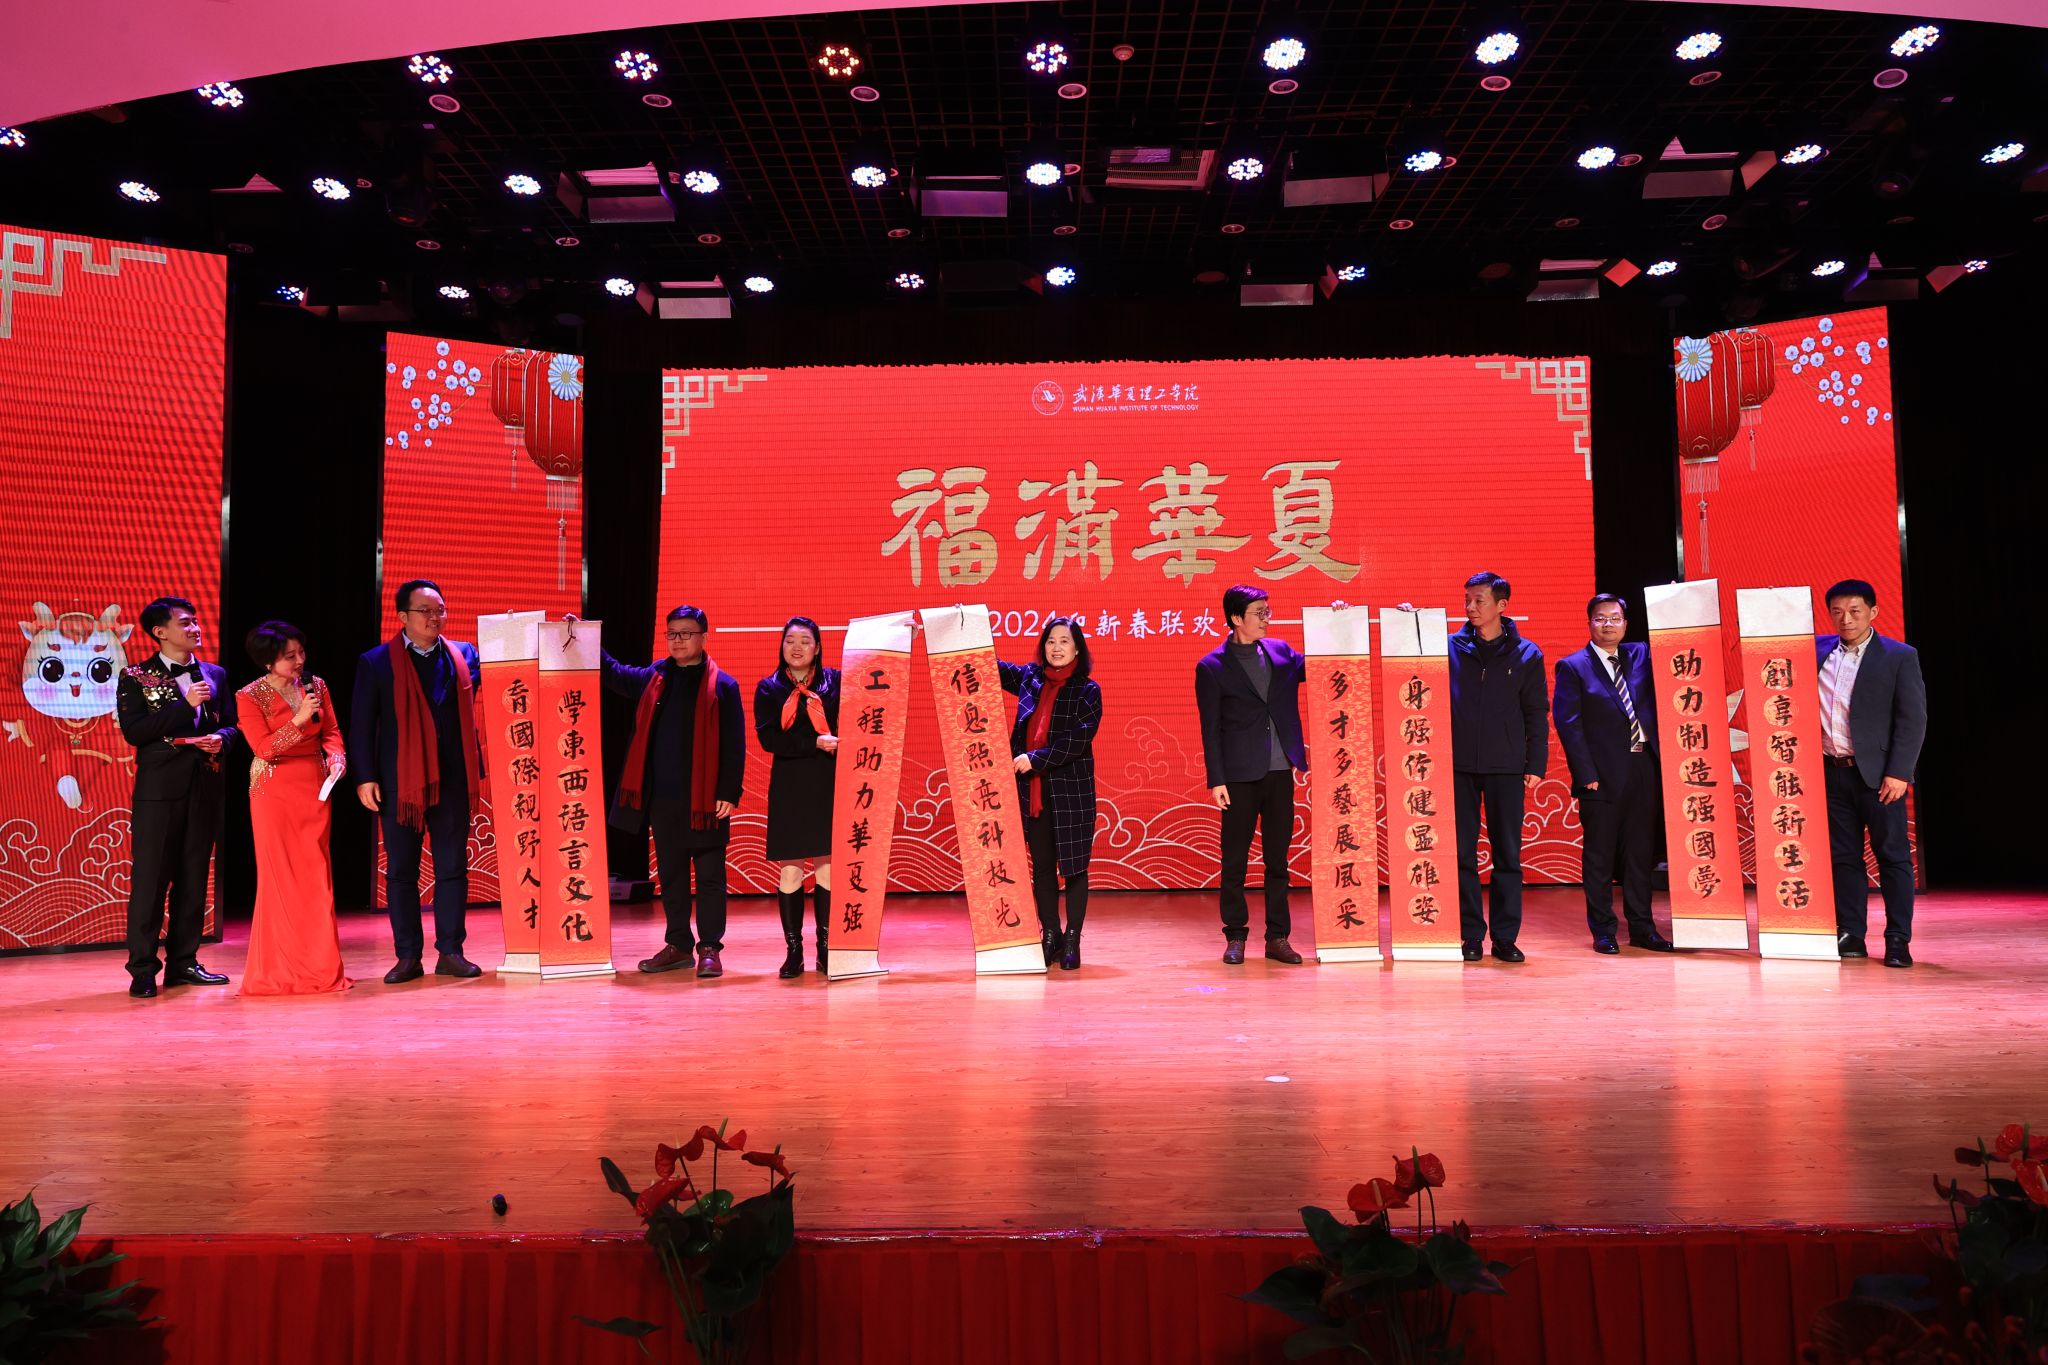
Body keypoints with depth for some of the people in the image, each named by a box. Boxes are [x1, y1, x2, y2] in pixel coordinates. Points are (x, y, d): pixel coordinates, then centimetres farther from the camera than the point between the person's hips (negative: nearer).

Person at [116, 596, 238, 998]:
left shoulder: (214, 674, 13)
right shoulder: (135, 677, 0)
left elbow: (230, 723, 16)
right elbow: (134, 731, -10)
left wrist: (221, 738, -7)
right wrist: (185, 704, -16)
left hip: (205, 786, 4)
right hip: (159, 788, -4)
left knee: (194, 878, 8)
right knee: (150, 878, -2)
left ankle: (183, 961, 17)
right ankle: (142, 969, 4)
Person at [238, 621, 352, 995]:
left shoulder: (316, 686, 7)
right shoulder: (250, 696, -5)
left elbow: (331, 732, 9)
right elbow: (263, 747, -11)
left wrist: (335, 756, -11)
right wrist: (299, 719, -20)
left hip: (314, 788, 3)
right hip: (274, 791, -3)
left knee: (317, 876, 4)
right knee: (279, 877, 0)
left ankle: (320, 965, 11)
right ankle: (281, 969, 9)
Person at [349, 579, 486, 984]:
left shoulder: (465, 655, 8)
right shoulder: (376, 662, 2)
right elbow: (361, 725, 0)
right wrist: (365, 778, -5)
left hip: (453, 780, 2)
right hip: (399, 781, -1)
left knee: (453, 868, 4)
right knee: (400, 871, 5)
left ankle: (450, 952, 11)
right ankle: (408, 957, 13)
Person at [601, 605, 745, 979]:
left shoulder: (722, 685, -3)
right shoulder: (653, 679, 11)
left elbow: (734, 745, -6)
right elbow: (612, 672, 26)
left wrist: (729, 793, -12)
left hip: (704, 798, -5)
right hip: (661, 797, 5)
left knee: (710, 875, 1)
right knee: (670, 874, 12)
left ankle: (709, 948, 8)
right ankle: (679, 945, 21)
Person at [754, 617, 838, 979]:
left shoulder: (834, 682, 8)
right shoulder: (768, 688, 7)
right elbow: (768, 738, -6)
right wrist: (815, 743, -13)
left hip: (828, 785, 0)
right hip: (788, 786, 0)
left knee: (827, 865, -1)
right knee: (790, 868, 0)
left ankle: (826, 950, 9)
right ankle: (793, 952, 8)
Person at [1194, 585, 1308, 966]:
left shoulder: (1281, 652, 10)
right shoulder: (1212, 666, -3)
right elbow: (1210, 729, -4)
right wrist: (1216, 780, -8)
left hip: (1280, 772, 4)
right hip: (1240, 776, -4)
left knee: (1278, 859, 8)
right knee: (1235, 861, 4)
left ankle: (1277, 938, 15)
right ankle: (1235, 937, 15)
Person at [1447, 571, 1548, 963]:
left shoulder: (1526, 654, 6)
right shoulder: (1451, 648, 6)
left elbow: (1537, 713, 7)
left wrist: (1536, 764, -1)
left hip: (1506, 767, 0)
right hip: (1458, 766, 0)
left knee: (1508, 853, 3)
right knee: (1462, 853, 2)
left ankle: (1505, 937, 11)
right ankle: (1470, 936, 9)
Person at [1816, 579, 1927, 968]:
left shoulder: (1900, 657, -3)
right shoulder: (1817, 651, 8)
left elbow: (1913, 719, -7)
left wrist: (1899, 773, -12)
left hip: (1877, 774, -4)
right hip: (1831, 772, 4)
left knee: (1893, 855, 2)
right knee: (1843, 856, 9)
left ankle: (1898, 940, 8)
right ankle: (1850, 936, 16)